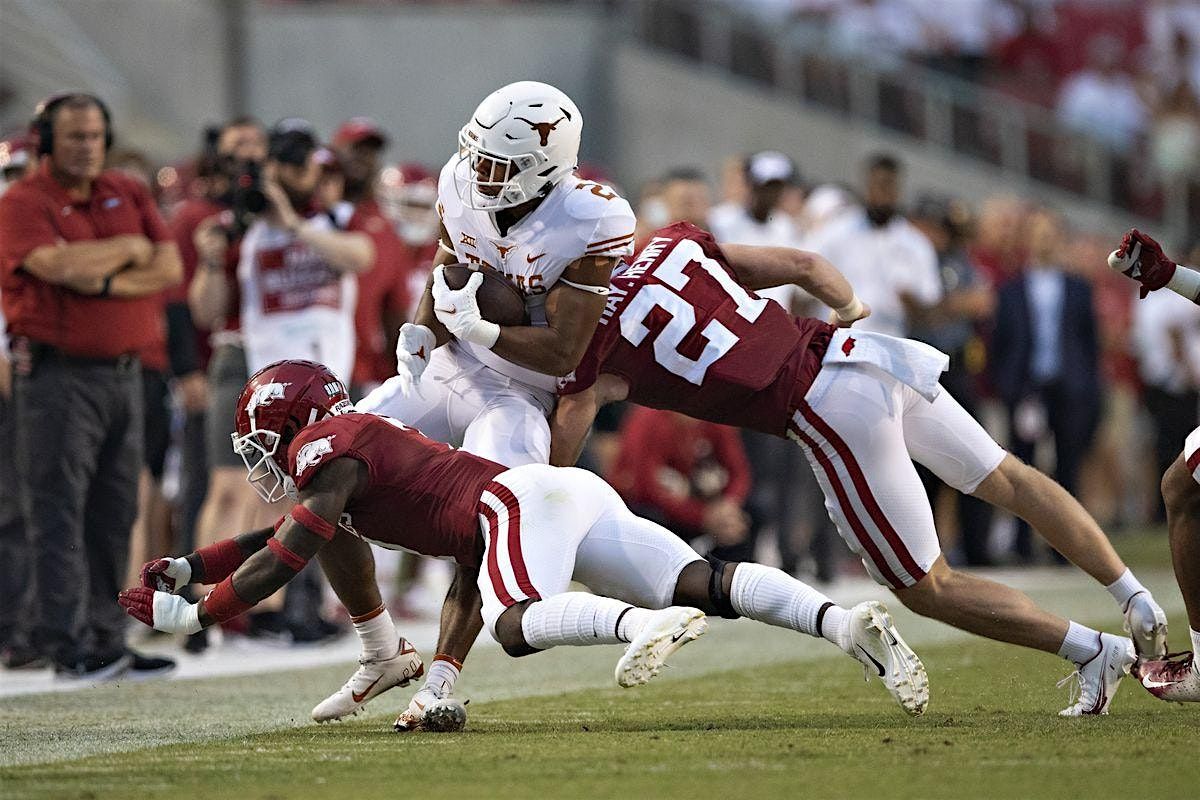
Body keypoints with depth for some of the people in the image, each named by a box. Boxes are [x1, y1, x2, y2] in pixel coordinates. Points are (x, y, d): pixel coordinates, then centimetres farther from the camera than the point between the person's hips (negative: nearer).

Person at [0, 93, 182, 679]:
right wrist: (128, 249, -6)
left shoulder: (129, 195, 13)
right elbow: (60, 264, -22)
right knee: (59, 513, -7)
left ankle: (107, 641, 14)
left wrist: (104, 282, -13)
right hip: (57, 373, -6)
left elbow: (169, 269, 3)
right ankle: (67, 644, -9)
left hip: (124, 371, 6)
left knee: (114, 515, 9)